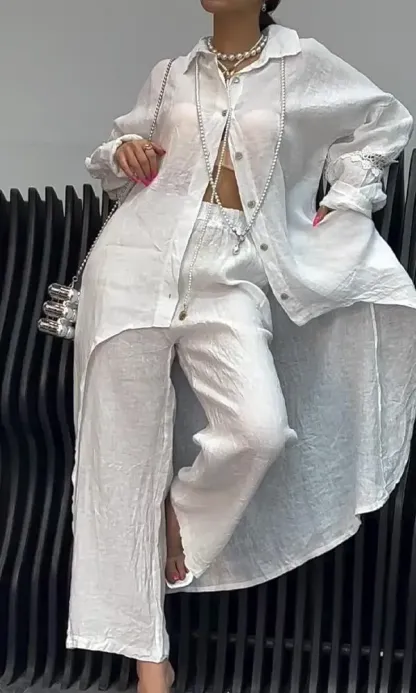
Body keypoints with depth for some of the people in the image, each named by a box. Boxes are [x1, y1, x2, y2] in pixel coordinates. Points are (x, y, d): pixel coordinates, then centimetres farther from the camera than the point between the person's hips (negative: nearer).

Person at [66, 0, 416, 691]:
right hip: (139, 260, 2)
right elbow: (121, 153, 27)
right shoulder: (170, 75, 16)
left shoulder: (305, 66, 10)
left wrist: (345, 199, 13)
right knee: (127, 447, -2)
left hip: (230, 274, -1)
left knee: (262, 429, -26)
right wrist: (123, 149, 4)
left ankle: (181, 510, 8)